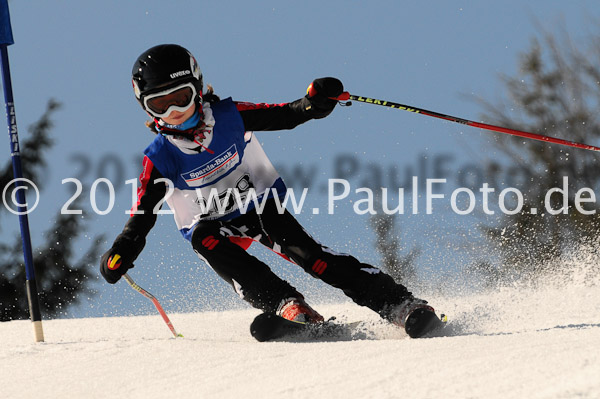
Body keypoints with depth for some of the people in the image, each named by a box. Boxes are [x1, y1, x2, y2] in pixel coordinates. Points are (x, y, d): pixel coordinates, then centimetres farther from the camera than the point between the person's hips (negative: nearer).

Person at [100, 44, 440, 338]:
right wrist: (121, 253, -24)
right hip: (216, 225, 0)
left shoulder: (229, 117, -14)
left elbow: (286, 116, -11)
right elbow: (143, 214, -8)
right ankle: (286, 304, -42)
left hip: (260, 205, 0)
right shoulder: (160, 159, -13)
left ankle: (397, 303, -28)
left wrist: (316, 102, -32)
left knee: (304, 250, -25)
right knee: (204, 238, -34)